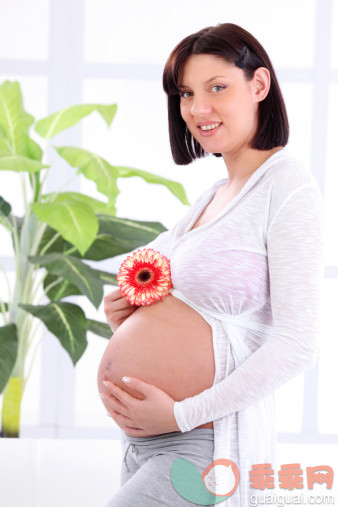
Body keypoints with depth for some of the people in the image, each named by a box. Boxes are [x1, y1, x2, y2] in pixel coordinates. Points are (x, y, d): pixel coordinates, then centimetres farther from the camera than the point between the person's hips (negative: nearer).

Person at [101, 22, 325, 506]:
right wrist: (125, 314, 1)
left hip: (209, 444, -8)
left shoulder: (289, 186, -11)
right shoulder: (215, 194, 13)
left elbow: (296, 344, -17)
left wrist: (180, 413, -20)